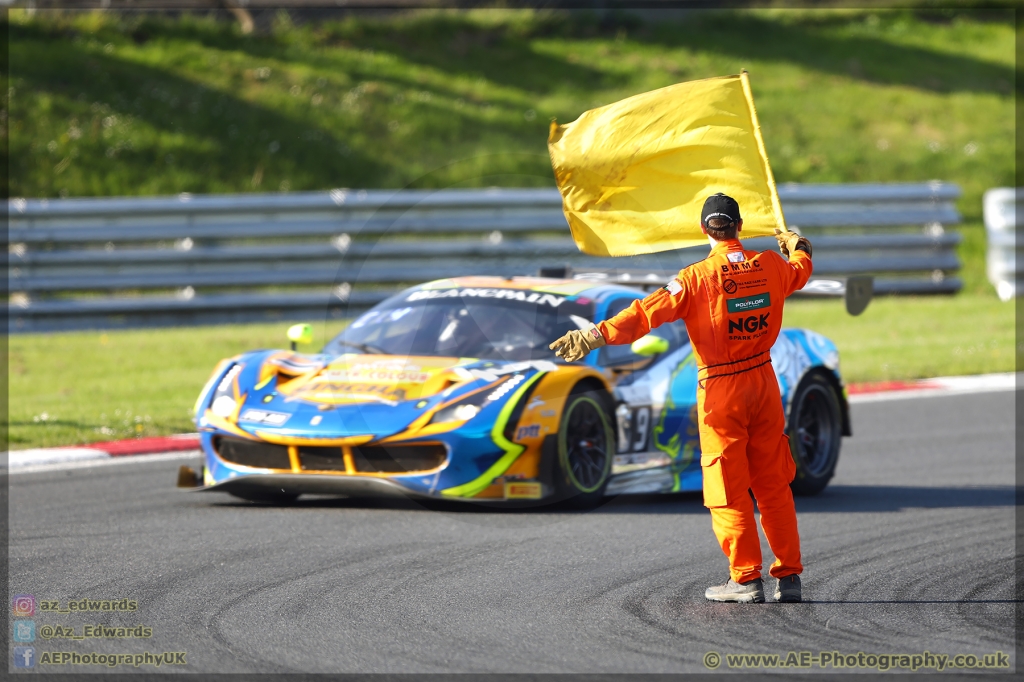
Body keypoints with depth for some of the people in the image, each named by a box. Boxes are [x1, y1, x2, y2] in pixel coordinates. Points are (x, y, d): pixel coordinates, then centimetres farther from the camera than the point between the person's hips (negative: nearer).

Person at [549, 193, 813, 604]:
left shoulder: (698, 277, -14)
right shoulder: (770, 266, 2)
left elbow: (650, 312, -22)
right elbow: (800, 272, 26)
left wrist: (597, 336, -23)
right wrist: (797, 246, 49)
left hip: (721, 388, -5)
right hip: (764, 381, 5)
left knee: (728, 488, 1)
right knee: (774, 484, 11)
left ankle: (747, 578, -2)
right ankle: (789, 576, 12)